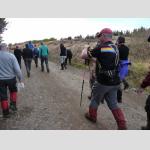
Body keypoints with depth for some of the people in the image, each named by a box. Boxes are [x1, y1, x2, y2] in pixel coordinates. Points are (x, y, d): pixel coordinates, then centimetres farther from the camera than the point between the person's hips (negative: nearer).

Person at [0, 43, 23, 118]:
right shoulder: (11, 56, -13)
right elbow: (17, 69, -15)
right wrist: (20, 78, -5)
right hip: (11, 78, -1)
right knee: (13, 91, 28)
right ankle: (13, 105, 20)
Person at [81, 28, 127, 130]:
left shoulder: (101, 48, -16)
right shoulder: (115, 48, 9)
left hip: (103, 82, -6)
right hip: (114, 82, 7)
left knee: (95, 99, 18)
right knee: (113, 103, 15)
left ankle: (92, 116, 38)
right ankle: (122, 126, 12)